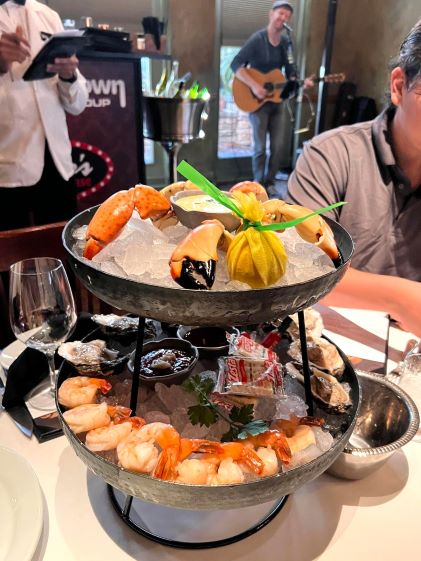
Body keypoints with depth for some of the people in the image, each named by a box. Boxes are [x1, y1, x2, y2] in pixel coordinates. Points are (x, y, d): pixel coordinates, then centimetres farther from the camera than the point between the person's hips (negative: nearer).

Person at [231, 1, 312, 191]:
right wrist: (254, 86, -26)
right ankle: (258, 185, 10)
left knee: (278, 146, 4)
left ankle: (269, 182, 19)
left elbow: (291, 72, 11)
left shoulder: (286, 42, 7)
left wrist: (301, 82, -10)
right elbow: (236, 64, -18)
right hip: (257, 100, -6)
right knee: (260, 147, -3)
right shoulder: (257, 39, -10)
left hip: (276, 100, 6)